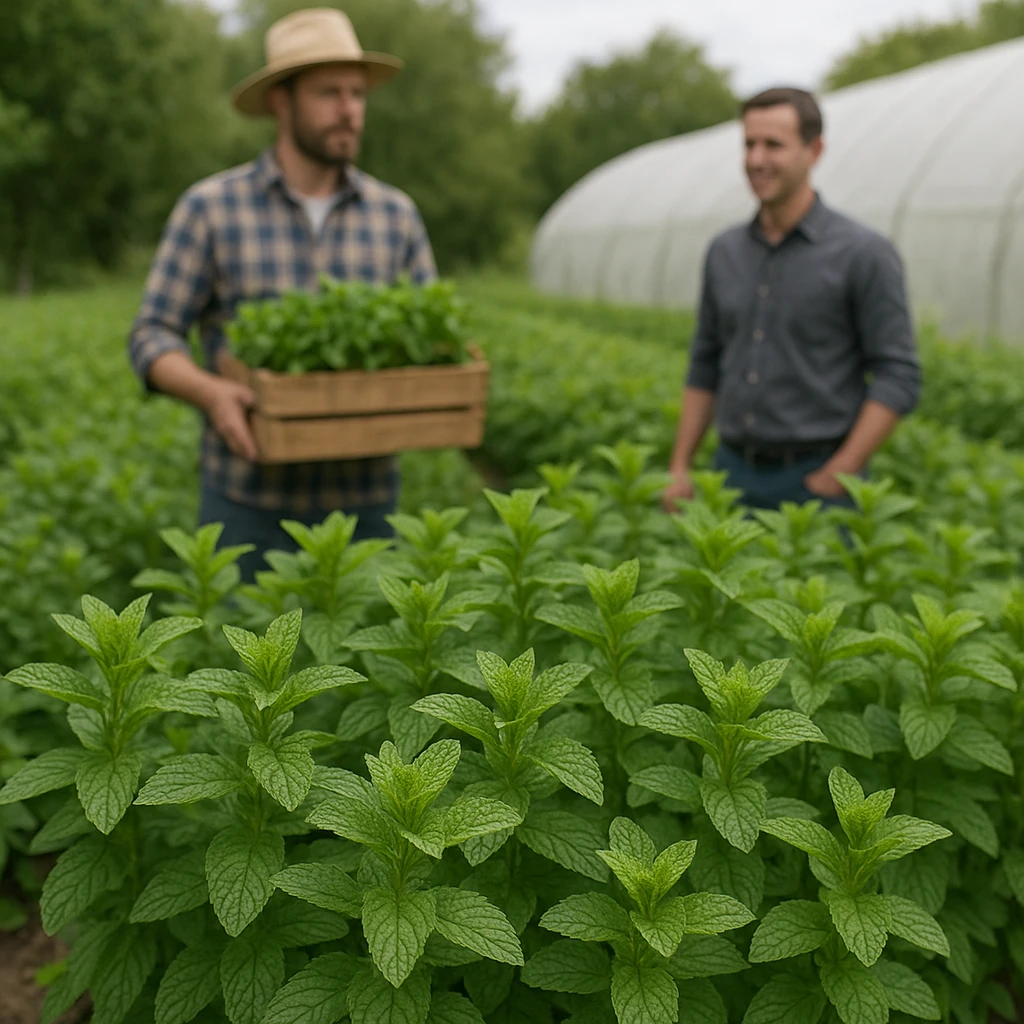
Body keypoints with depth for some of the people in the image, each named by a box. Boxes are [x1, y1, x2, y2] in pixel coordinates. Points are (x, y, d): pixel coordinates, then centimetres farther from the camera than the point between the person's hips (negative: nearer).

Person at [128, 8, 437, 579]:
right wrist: (212, 393, -23)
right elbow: (153, 337, -3)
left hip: (364, 501, 2)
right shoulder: (211, 208, -3)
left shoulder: (397, 216, 5)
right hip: (250, 499, -2)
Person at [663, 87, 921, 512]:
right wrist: (679, 468, 7)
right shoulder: (725, 251, 8)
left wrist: (838, 476, -16)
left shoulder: (865, 253, -7)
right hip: (732, 473, 5)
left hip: (816, 480, -4)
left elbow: (898, 378, -9)